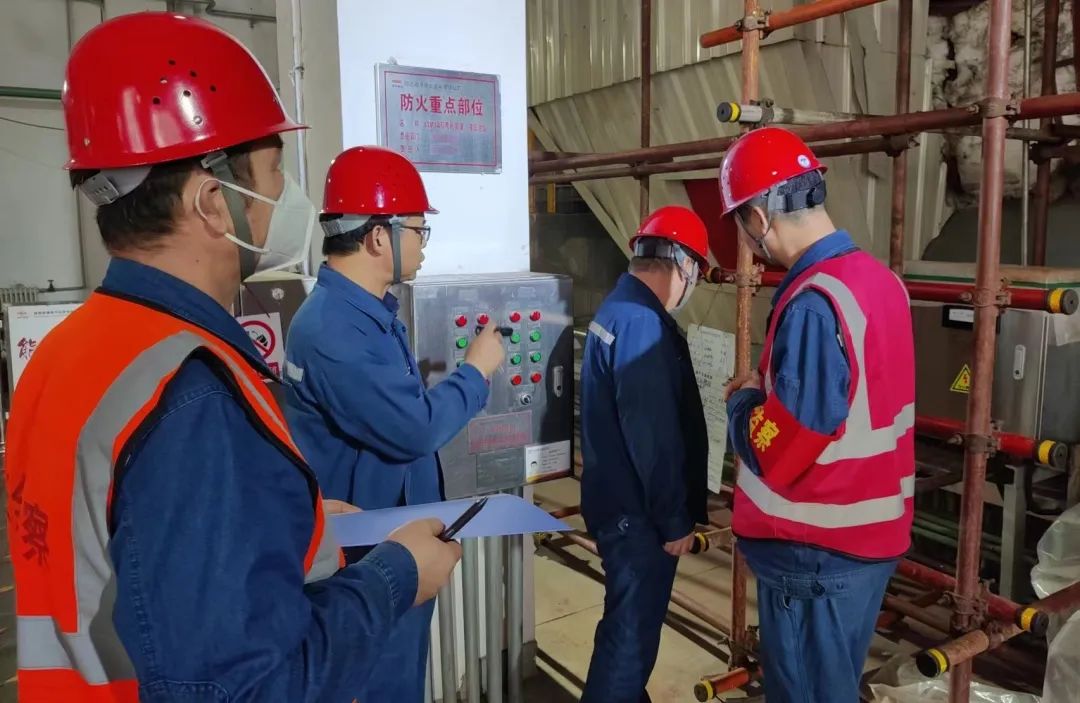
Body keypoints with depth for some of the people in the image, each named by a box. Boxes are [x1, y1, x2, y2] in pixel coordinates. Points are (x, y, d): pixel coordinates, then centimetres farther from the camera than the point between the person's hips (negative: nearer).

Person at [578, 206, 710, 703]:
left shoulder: (617, 308, 10)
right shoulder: (641, 323, -24)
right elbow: (652, 437, -25)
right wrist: (675, 520, -15)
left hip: (621, 499, 10)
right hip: (637, 510, -10)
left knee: (632, 619, 23)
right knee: (633, 627, 4)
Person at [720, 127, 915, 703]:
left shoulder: (813, 304, -26)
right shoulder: (880, 279, 3)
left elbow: (774, 451, -24)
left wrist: (745, 399, -7)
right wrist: (772, 389, 7)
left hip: (815, 552, -9)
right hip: (870, 535, 9)